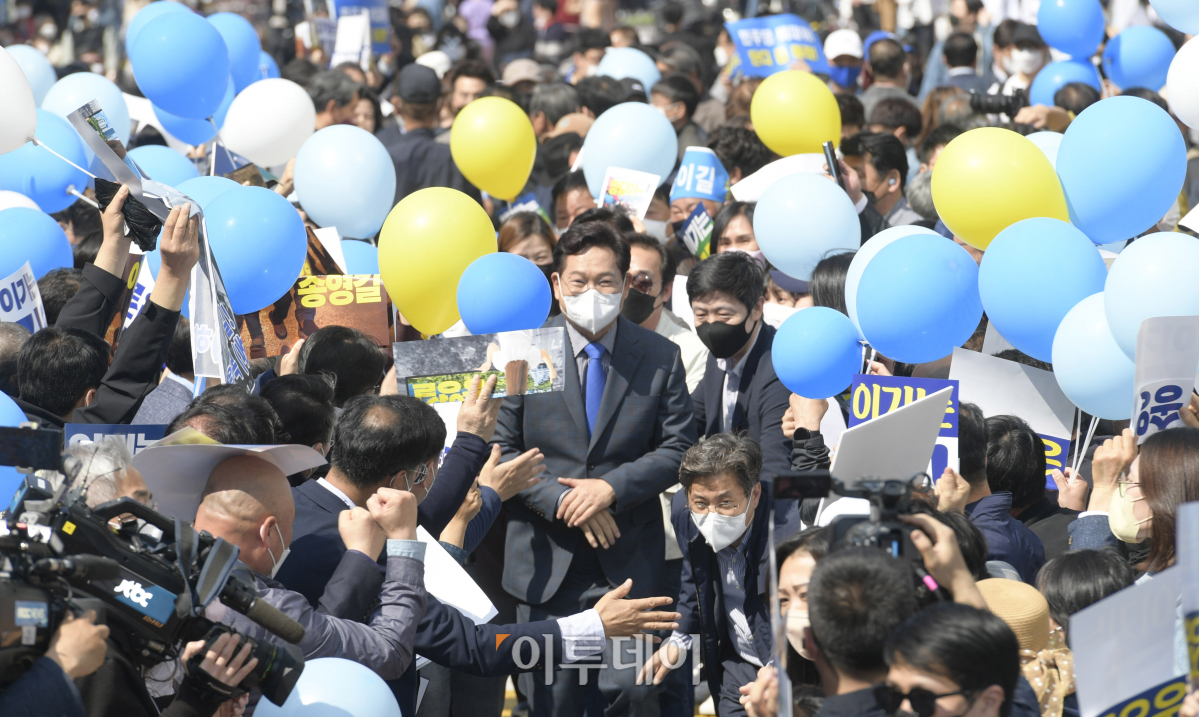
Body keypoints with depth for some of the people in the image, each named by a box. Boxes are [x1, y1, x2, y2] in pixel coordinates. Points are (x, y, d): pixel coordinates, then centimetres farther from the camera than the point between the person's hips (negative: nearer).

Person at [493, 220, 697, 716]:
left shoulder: (661, 358, 3)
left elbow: (678, 449, 0)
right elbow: (499, 450, -2)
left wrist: (611, 487, -15)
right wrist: (560, 500, -14)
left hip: (629, 561, 0)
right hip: (546, 559, 0)